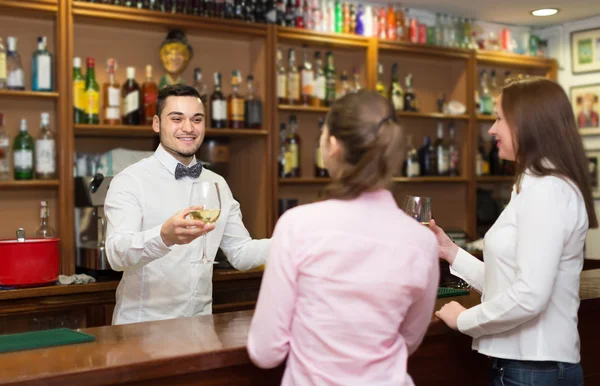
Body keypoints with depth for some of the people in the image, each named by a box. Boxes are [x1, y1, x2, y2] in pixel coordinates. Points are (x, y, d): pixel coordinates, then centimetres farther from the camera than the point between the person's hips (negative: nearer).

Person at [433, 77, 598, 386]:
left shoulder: (546, 189, -18)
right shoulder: (536, 186, 14)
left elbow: (529, 296, -25)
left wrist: (464, 319, -12)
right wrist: (450, 252, 10)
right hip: (522, 360, 9)